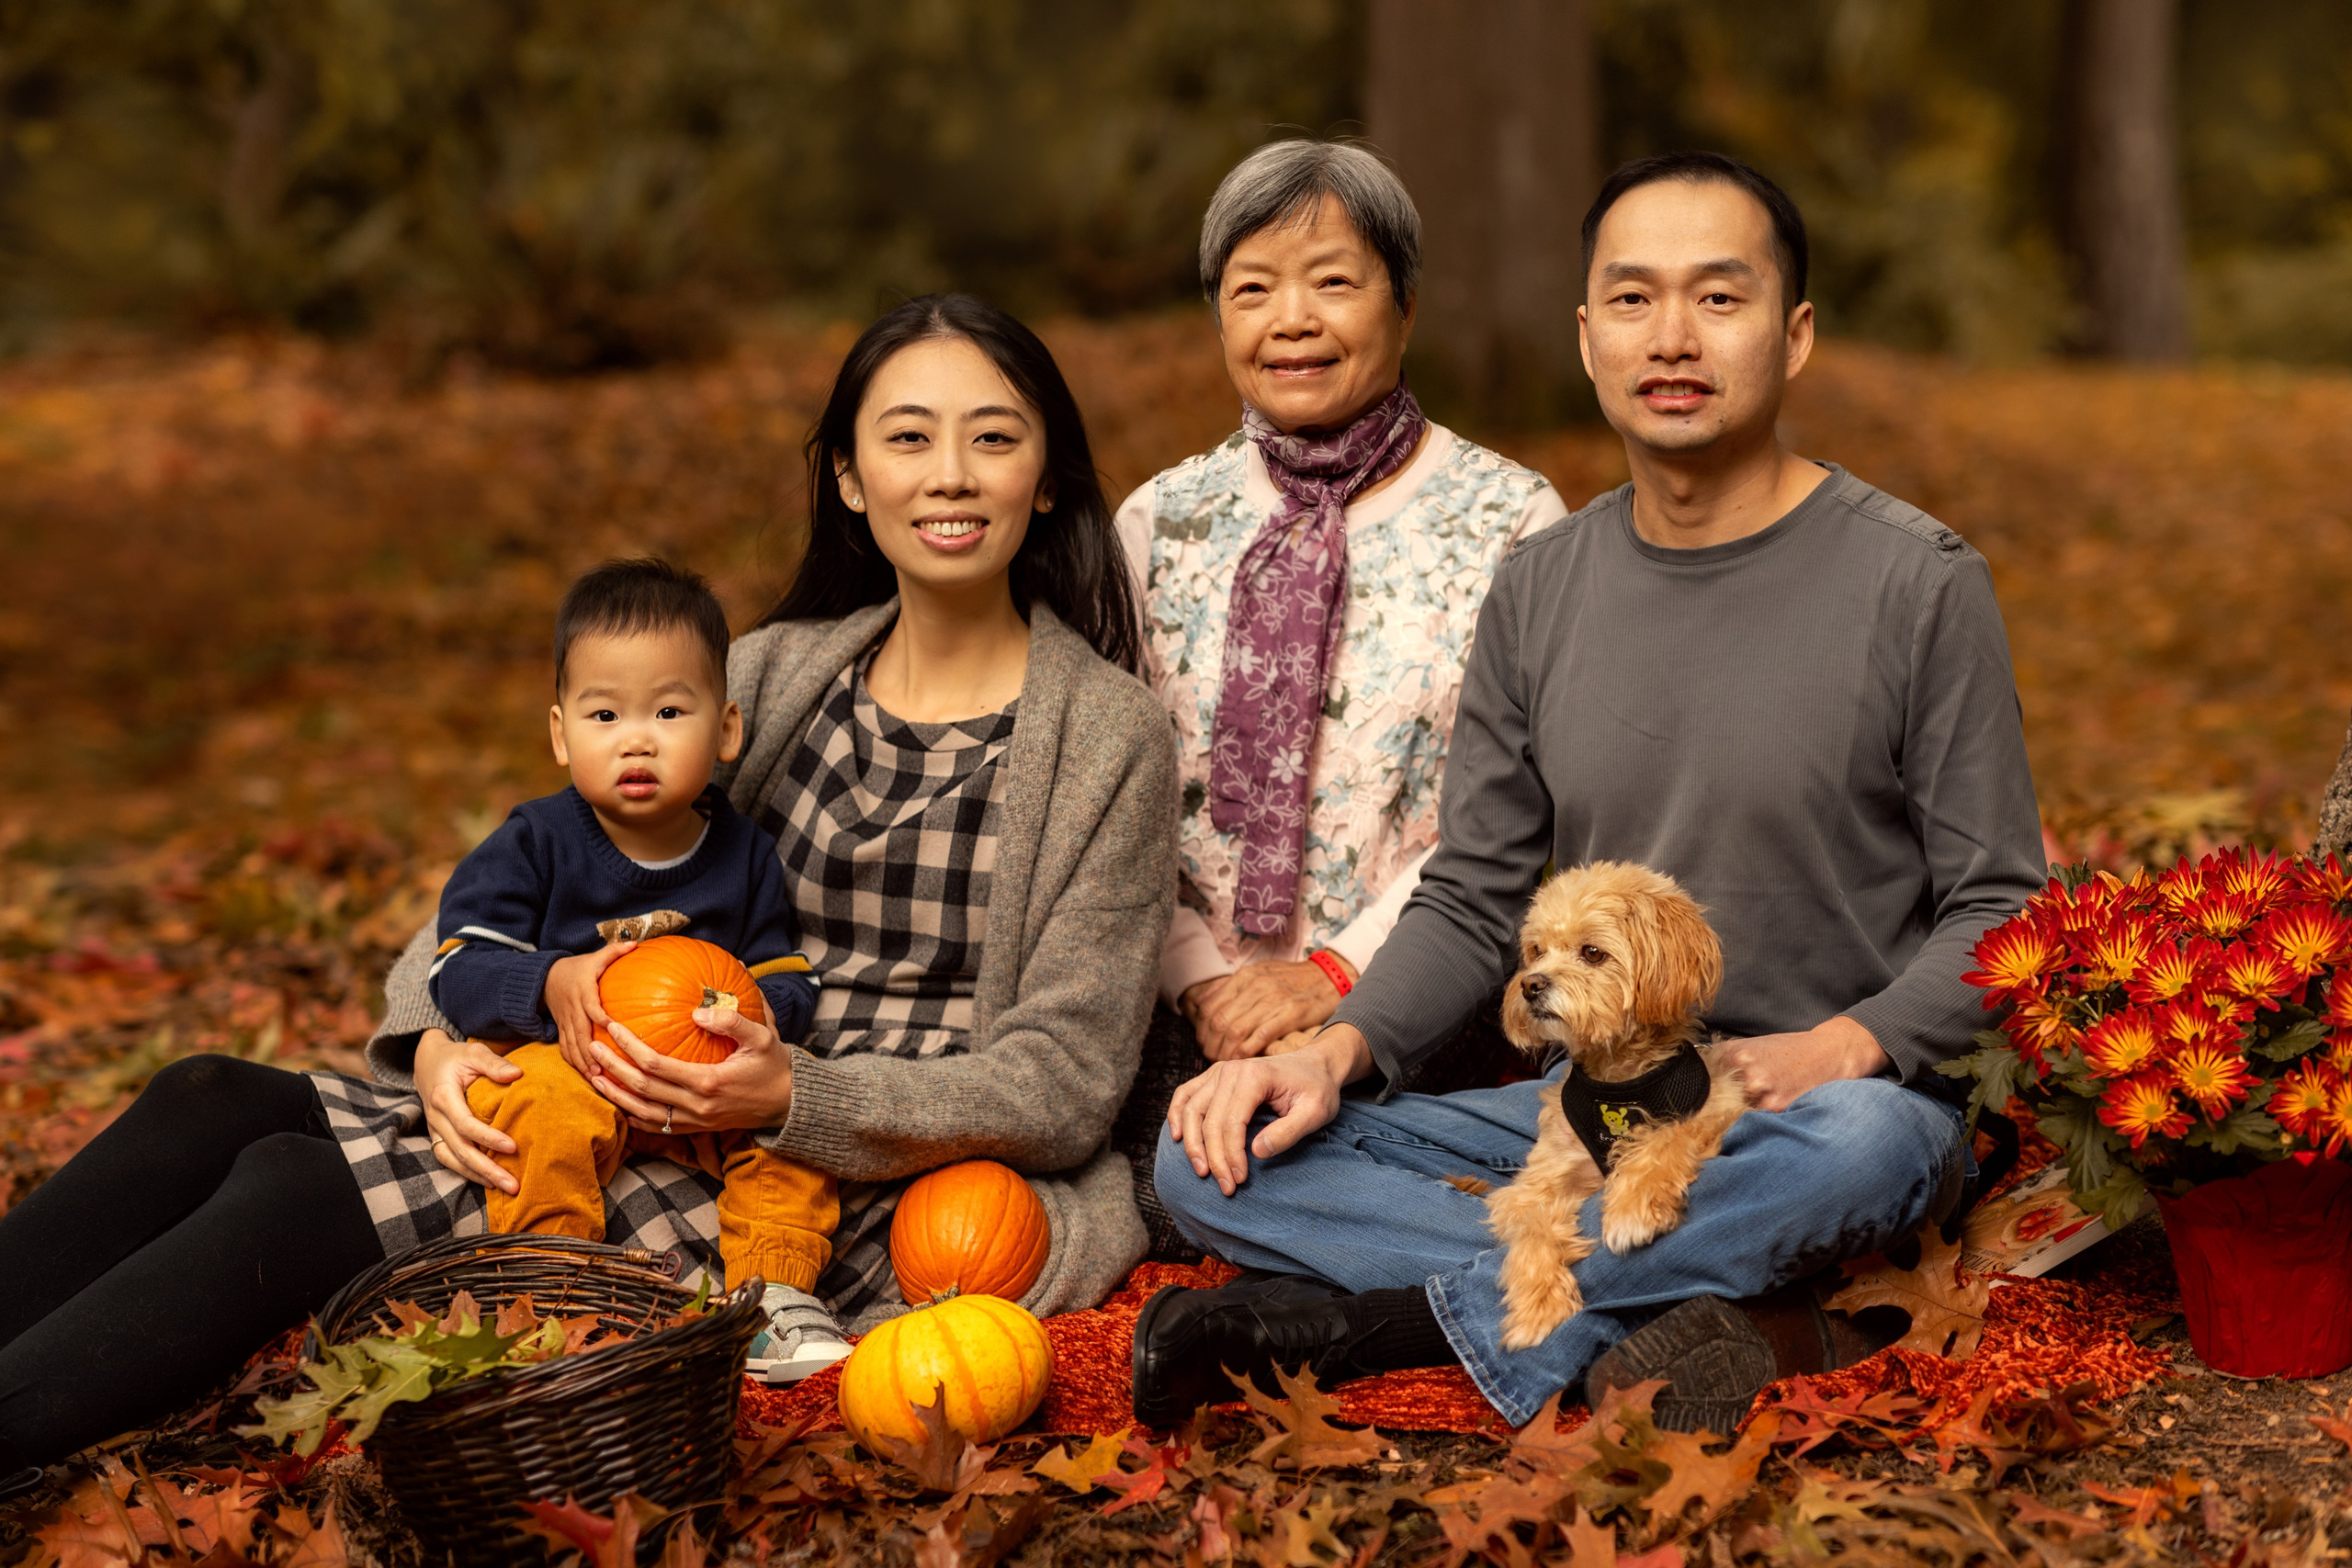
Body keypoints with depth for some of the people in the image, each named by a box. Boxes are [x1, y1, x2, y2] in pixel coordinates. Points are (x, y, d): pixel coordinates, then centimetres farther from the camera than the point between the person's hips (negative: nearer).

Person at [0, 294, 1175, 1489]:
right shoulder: (773, 675, 11)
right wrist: (440, 1040, -10)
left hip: (862, 1204, -6)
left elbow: (1064, 1088, -7)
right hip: (677, 1131, 6)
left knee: (306, 1191, -23)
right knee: (210, 1105, -13)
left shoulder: (1110, 740, -3)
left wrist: (795, 1099, -21)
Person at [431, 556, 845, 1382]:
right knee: (543, 1108, -34)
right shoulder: (534, 846, -8)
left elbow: (787, 975, 7)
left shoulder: (745, 857, 1)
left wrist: (762, 1013, -19)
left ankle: (776, 1290, -10)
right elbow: (458, 969, -11)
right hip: (563, 1059, -3)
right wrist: (552, 986, -30)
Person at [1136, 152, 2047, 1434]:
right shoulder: (1540, 592, 8)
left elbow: (2001, 909, -3)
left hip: (1821, 1104, -3)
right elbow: (1472, 902, 9)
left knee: (1859, 1141, -41)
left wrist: (1839, 1049, -22)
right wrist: (1337, 1052, -10)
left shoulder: (1918, 583, -5)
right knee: (1206, 1163, -15)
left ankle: (1374, 1313, -26)